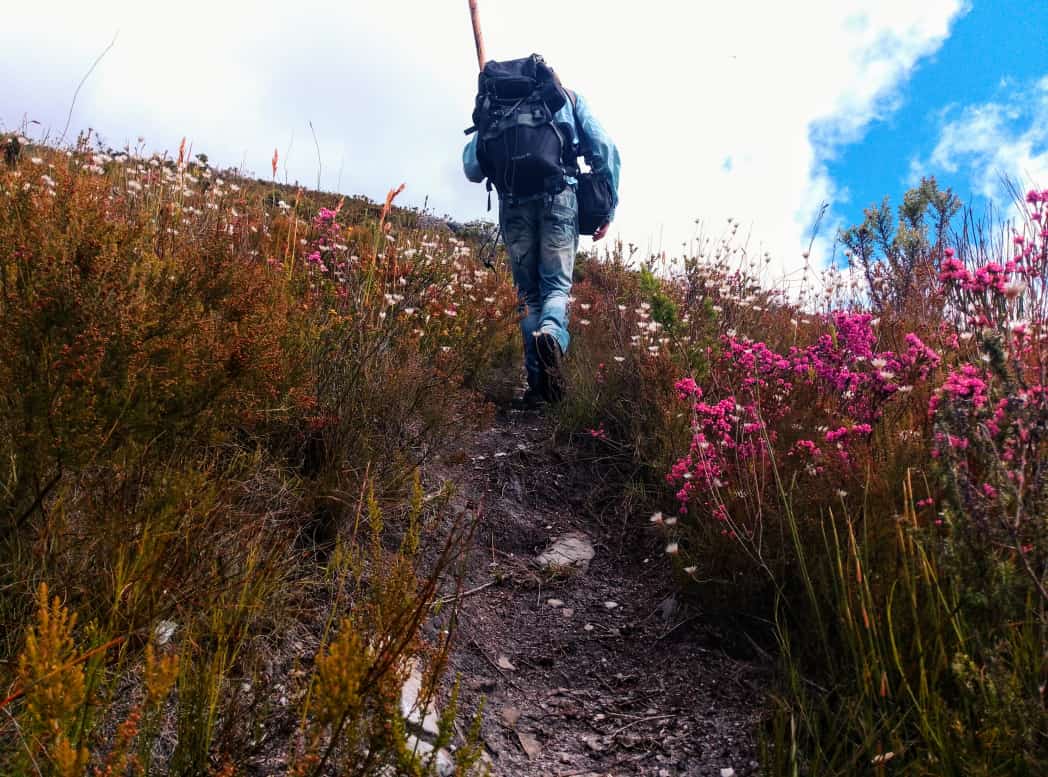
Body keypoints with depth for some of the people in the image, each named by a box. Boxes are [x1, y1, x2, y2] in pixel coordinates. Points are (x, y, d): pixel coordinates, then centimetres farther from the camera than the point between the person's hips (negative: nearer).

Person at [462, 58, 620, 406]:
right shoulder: (570, 97, 21)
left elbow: (472, 167, 12)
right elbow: (605, 151, 9)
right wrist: (607, 208, 11)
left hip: (513, 201, 1)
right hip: (558, 196, -1)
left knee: (528, 291, 10)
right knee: (556, 284, 4)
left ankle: (538, 379, 0)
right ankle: (551, 334, -30)